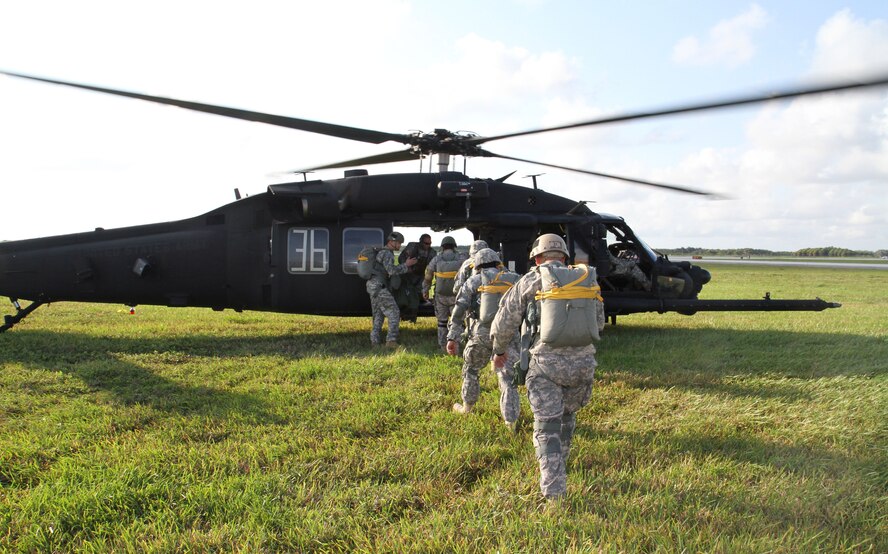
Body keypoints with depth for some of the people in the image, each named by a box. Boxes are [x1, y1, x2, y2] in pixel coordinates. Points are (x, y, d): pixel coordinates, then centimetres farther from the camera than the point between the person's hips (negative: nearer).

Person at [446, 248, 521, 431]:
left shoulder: (473, 281, 9)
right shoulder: (514, 279, 14)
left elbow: (459, 311, 3)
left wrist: (452, 337, 3)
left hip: (481, 333, 0)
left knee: (471, 369, 22)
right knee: (508, 376, 4)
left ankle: (467, 407, 36)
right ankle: (511, 420, 0)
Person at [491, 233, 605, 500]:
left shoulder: (531, 280, 2)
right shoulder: (588, 280, 11)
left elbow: (504, 323, 5)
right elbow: (599, 322, 21)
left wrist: (500, 350, 22)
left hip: (546, 362, -4)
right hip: (583, 362, 4)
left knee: (547, 426, 2)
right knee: (567, 416, 26)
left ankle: (553, 490, -3)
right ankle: (559, 463, 45)